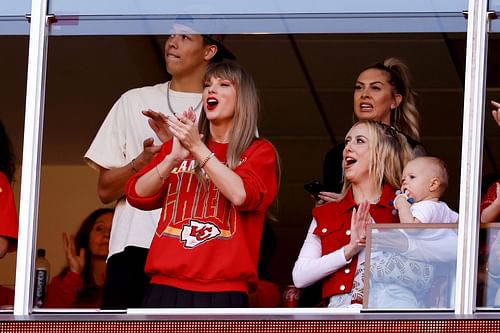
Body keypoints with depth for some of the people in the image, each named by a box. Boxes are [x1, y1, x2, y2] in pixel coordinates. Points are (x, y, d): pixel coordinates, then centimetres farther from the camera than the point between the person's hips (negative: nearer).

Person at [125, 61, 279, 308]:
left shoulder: (258, 152, 10)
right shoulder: (176, 146, 21)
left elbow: (241, 195, -9)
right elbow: (138, 196, 9)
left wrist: (198, 149, -9)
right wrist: (174, 157, -6)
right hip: (166, 288, 3)